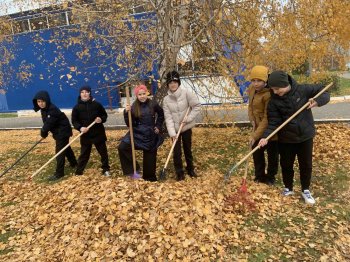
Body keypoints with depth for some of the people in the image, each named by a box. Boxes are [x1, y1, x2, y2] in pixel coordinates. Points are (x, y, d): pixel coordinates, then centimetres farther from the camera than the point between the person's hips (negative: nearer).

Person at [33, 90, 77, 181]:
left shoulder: (52, 109, -26)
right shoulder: (44, 109, 4)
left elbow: (49, 123, -25)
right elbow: (47, 122, 9)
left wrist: (43, 132, -10)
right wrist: (44, 132, -4)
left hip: (63, 131, -10)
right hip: (58, 132, 10)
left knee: (60, 151, -9)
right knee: (66, 148, 24)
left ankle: (59, 173, -4)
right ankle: (74, 163, 43)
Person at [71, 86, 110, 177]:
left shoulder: (96, 104, -3)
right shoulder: (77, 107, -2)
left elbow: (104, 115, 7)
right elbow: (74, 121, 1)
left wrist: (101, 119, -15)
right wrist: (80, 128, -17)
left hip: (98, 133, 0)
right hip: (85, 135, 0)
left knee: (103, 152, 10)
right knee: (84, 154, 8)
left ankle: (106, 169, 26)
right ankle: (78, 172, 20)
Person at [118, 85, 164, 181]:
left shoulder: (153, 104, -6)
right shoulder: (134, 107, -6)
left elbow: (161, 114, 13)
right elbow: (129, 124, -9)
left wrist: (158, 126, 8)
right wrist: (127, 113, -23)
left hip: (150, 134, 0)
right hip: (137, 133, 0)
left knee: (149, 157, 8)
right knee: (122, 147, -20)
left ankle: (149, 177, 28)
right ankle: (133, 169, -6)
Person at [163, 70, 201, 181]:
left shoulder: (186, 93, -12)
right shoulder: (166, 99, -8)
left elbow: (197, 106, -11)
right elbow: (168, 117, -11)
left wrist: (188, 119, -18)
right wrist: (172, 133, -19)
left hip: (187, 127, 0)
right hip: (175, 129, 0)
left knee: (188, 149, 15)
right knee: (177, 151, 3)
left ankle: (190, 169, 34)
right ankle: (179, 173, 19)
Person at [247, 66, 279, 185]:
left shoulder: (269, 94, -28)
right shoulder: (252, 89, -2)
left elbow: (267, 118, -27)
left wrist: (256, 135, -27)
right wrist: (252, 120, -2)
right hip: (258, 128, 8)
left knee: (272, 155, 12)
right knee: (257, 152, 18)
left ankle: (270, 178, 33)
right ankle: (259, 177, 37)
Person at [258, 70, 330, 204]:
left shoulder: (303, 90, -12)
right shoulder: (274, 101, -13)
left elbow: (324, 92, -3)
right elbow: (273, 122, -14)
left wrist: (318, 101, -24)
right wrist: (266, 136, -29)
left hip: (305, 136, 0)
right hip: (286, 138, 0)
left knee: (306, 164, 13)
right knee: (286, 164, 13)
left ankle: (305, 190, 34)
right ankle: (288, 188, 36)